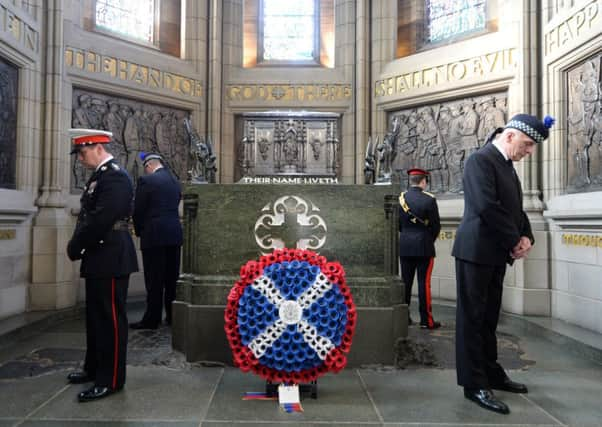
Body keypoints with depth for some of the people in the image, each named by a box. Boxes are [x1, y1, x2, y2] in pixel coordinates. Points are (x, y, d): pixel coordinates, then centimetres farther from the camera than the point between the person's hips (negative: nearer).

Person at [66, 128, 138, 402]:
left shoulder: (114, 176, -16)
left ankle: (111, 379, 10)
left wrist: (75, 247, -11)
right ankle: (95, 368, 33)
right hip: (98, 258, 10)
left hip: (111, 259, -10)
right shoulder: (100, 175, 15)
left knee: (111, 318, -1)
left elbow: (101, 220, -23)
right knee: (96, 316, 19)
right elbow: (88, 216, 16)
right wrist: (78, 246, 3)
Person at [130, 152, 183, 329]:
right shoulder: (174, 180, 11)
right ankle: (172, 316, 21)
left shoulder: (146, 181, -8)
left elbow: (138, 210, -7)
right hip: (174, 234, 6)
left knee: (154, 280, 0)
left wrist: (139, 231, 11)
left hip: (154, 236, -6)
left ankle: (152, 319, 5)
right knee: (172, 278, 13)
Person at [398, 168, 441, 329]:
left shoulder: (400, 198, 2)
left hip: (404, 246, 4)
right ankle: (426, 320, 4)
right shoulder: (429, 199, -9)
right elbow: (436, 226, -5)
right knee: (424, 282, 0)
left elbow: (397, 224, 8)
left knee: (405, 281, 10)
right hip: (424, 247, -4)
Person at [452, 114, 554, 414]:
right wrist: (515, 241, -12)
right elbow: (487, 206, -21)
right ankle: (474, 384, 6)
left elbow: (515, 207, 17)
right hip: (476, 251, -9)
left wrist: (526, 236, -1)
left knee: (489, 317, 16)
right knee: (472, 318, -1)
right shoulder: (481, 160, -12)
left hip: (497, 253, 9)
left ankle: (491, 373, 27)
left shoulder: (506, 165, 16)